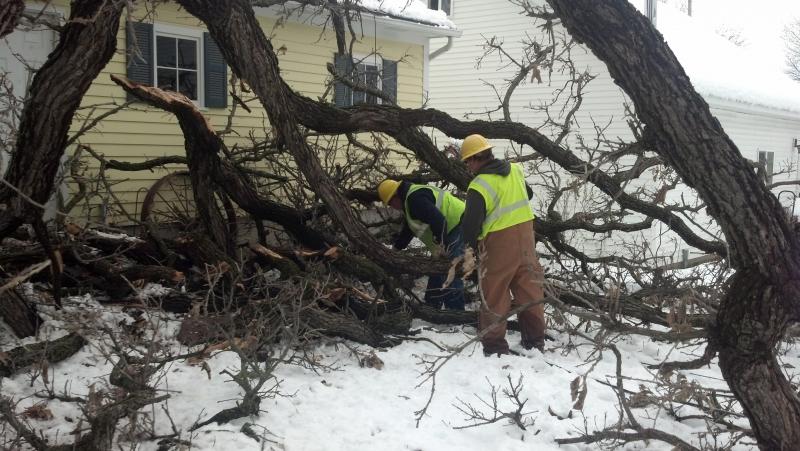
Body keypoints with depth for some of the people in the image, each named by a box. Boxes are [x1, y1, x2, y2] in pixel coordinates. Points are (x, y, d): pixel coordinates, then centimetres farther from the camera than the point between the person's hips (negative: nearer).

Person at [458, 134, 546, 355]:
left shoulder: (479, 186, -17)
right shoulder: (516, 170, 4)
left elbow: (471, 223, -16)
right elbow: (528, 195, 22)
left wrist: (469, 248, 0)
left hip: (499, 242, -6)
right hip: (525, 232, 6)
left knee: (494, 293, 6)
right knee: (530, 287, 13)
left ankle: (494, 344, 11)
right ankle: (535, 339, 20)